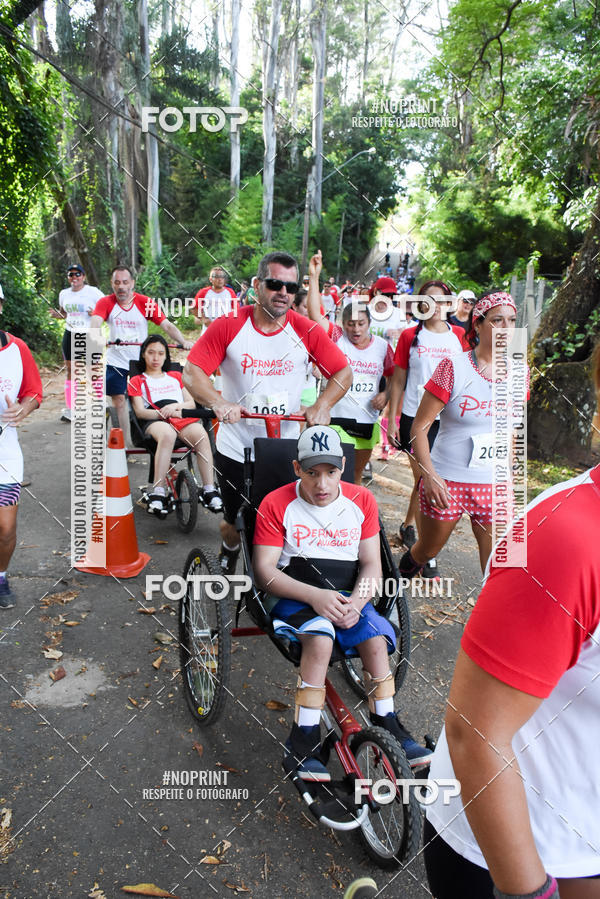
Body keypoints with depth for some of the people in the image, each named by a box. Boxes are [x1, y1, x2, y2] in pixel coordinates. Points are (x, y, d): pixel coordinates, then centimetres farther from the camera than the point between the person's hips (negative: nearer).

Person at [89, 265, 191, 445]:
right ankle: (126, 441, 14)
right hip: (116, 361, 1)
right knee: (118, 400, 3)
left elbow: (166, 324, -13)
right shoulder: (106, 302, -6)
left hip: (141, 361, 0)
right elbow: (95, 321, -24)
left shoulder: (145, 303, -7)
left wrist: (183, 341, -30)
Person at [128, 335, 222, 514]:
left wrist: (175, 406, -2)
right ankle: (158, 493, -43)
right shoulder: (136, 381, 23)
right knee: (167, 434, -41)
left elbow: (191, 403, 21)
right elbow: (140, 411, 8)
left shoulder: (176, 376, 32)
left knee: (201, 435, -34)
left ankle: (209, 490, -35)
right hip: (154, 420, -2)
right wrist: (164, 413, -10)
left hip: (182, 418, 2)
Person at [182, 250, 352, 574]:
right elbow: (192, 371, -10)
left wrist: (322, 405, -18)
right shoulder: (229, 326, -9)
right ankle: (229, 554, 49)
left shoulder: (306, 331, -6)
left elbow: (343, 372, -1)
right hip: (235, 448, 0)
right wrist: (218, 402, -28)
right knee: (233, 522, 14)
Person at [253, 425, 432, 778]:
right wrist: (314, 596, -22)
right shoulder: (277, 504, -3)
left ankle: (387, 726, -5)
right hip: (295, 596, -3)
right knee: (320, 639, -32)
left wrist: (356, 602, -17)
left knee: (376, 641, -25)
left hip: (348, 596, 3)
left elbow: (372, 566, 4)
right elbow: (264, 569, -8)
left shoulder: (362, 501, 6)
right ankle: (303, 742, -23)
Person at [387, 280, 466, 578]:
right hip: (414, 417, -2)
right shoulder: (410, 336, 3)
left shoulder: (460, 336, 6)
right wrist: (392, 419, 2)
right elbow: (398, 381, 6)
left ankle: (408, 526, 34)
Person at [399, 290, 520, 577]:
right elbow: (419, 427, -12)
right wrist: (430, 476, -19)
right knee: (427, 550, 16)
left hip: (494, 485, 3)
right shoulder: (453, 367, -12)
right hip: (446, 482, -3)